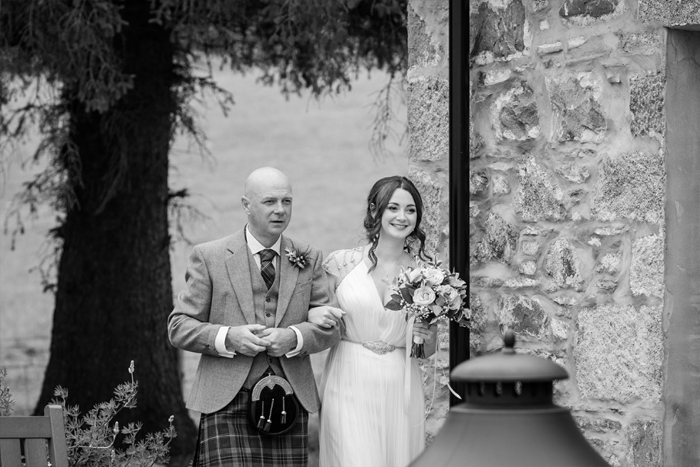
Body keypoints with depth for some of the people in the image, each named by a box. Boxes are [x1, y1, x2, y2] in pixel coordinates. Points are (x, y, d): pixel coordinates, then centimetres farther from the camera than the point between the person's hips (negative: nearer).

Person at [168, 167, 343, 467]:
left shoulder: (309, 259, 12)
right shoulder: (209, 257, 3)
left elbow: (332, 325, 7)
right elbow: (179, 327, 1)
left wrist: (293, 337, -13)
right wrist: (227, 338, -16)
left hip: (290, 405, 3)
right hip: (228, 406, -3)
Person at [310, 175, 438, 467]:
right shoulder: (342, 262, -1)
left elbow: (428, 352, 13)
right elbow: (317, 310, 12)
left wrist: (428, 335, -8)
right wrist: (314, 316, -10)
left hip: (399, 389, 2)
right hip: (350, 386, -2)